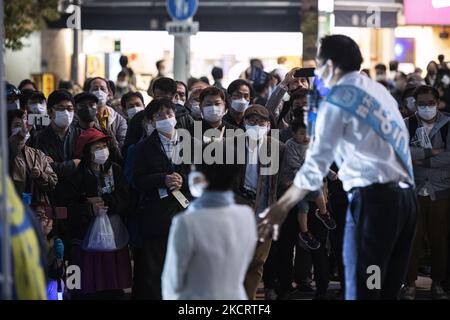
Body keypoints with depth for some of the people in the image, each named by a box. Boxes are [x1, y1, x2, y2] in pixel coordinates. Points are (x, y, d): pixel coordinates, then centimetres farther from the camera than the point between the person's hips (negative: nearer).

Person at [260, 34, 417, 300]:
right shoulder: (380, 91, 20)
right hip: (405, 195, 8)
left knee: (361, 291, -5)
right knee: (388, 290, 10)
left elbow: (316, 164, -8)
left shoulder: (338, 99, -3)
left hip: (372, 197, -8)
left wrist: (280, 208, -3)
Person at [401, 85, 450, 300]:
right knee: (413, 238, -3)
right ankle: (410, 283, 4)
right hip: (414, 191, 0)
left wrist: (422, 161, -12)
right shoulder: (407, 125, 4)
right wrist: (430, 151, -15)